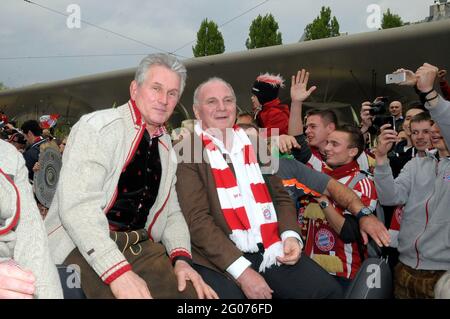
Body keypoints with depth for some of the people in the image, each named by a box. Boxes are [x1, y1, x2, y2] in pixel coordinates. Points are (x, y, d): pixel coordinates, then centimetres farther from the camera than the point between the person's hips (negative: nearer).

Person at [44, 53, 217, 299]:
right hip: (86, 246, -5)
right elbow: (77, 206, -19)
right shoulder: (96, 127, -8)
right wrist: (118, 271, -26)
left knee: (195, 292, -13)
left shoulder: (166, 145, 15)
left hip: (140, 245, 6)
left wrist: (181, 257, -2)